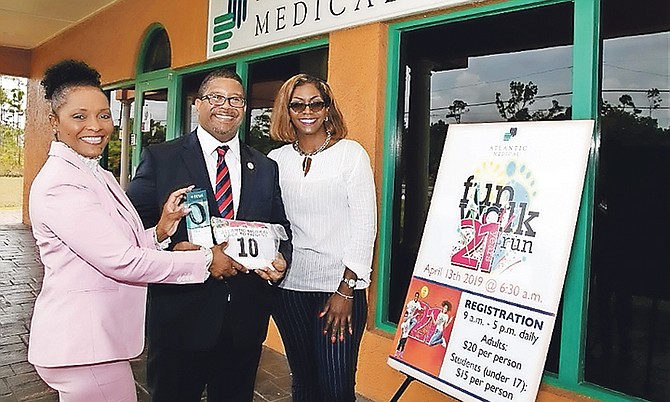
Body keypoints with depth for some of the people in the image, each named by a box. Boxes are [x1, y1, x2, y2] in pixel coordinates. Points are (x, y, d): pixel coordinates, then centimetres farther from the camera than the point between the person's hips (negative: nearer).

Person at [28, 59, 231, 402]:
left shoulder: (98, 175, 10)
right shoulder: (59, 184, -19)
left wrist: (159, 232, -10)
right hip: (81, 346, -9)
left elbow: (118, 246, 8)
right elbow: (120, 261, -24)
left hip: (100, 334, 9)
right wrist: (206, 261, -18)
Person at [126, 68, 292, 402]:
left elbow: (280, 228, 12)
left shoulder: (265, 168, 9)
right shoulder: (160, 159, -2)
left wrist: (281, 259, -8)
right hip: (180, 317, -3)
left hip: (246, 321, 4)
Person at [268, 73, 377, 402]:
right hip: (289, 287, 4)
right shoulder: (276, 160, 7)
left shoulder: (351, 153, -3)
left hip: (340, 288, -3)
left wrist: (346, 290, -10)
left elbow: (365, 225, -6)